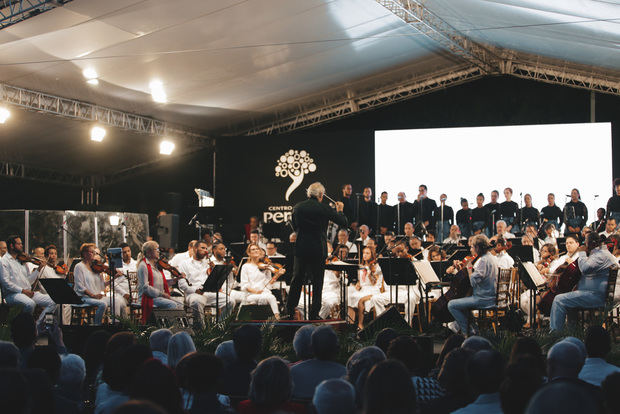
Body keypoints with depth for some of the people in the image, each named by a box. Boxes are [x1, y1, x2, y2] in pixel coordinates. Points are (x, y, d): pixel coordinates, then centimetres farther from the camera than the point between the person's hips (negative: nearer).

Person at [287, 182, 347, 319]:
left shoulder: (297, 207, 0)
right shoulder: (324, 209, -9)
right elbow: (343, 222, -2)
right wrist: (340, 210, 15)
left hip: (301, 248, 3)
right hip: (318, 249, -3)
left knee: (297, 279, 13)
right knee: (317, 281, 6)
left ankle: (290, 310, 15)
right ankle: (314, 313, 8)